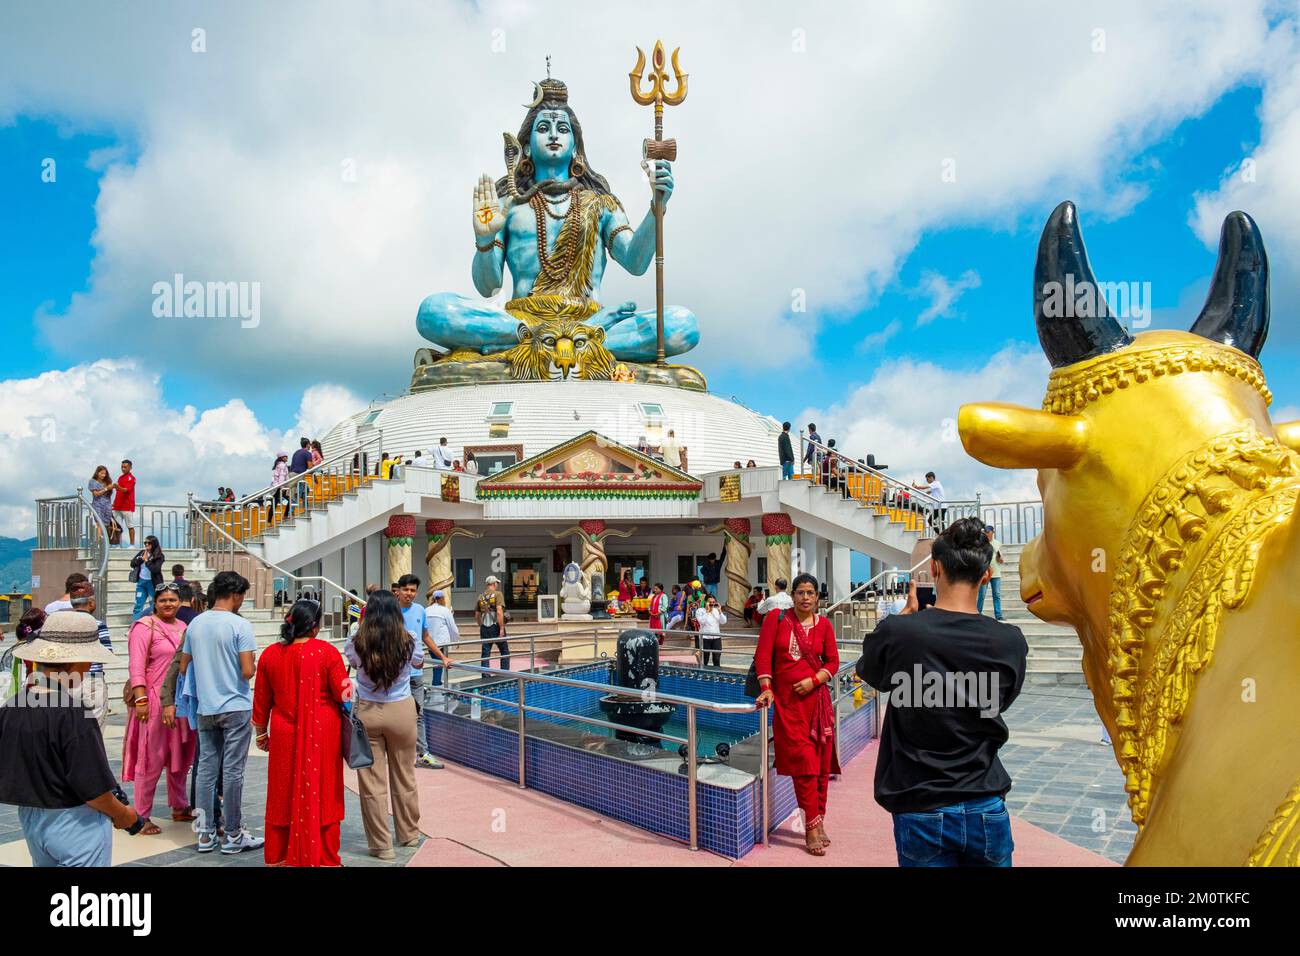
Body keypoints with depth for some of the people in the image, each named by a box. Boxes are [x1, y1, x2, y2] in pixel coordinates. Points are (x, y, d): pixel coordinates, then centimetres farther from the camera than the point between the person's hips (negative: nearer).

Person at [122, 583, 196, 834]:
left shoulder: (183, 627, 13)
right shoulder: (145, 626, -7)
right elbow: (136, 666, -13)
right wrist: (140, 700, -20)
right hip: (155, 700, -7)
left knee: (180, 757, 15)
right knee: (152, 759, -1)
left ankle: (179, 807, 29)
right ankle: (142, 816, 10)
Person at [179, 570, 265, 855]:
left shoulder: (195, 624, 5)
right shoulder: (240, 625, -14)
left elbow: (184, 667, 12)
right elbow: (248, 671, -17)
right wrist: (254, 665, 4)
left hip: (205, 708, 5)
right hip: (236, 707, -5)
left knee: (206, 768, 11)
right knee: (233, 770, 1)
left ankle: (206, 834, 17)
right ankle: (233, 835, 9)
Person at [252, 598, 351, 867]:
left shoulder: (270, 654, -1)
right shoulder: (326, 652, -13)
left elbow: (261, 700, 7)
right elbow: (343, 694, -10)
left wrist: (260, 733, 19)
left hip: (285, 734, 3)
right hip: (322, 734, -3)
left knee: (285, 792, 15)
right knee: (321, 793, 8)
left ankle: (278, 857, 26)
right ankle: (324, 858, 17)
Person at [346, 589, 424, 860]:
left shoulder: (357, 643, -12)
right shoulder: (409, 642, -10)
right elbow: (419, 663, 12)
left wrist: (362, 625, 17)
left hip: (367, 713, -1)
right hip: (402, 712, 1)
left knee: (372, 781, 9)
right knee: (404, 777, 17)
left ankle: (381, 845, 16)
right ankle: (409, 834, 33)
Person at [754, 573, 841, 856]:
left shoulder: (824, 625, 5)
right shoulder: (777, 619, -1)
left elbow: (833, 661, 6)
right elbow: (763, 655, -5)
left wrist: (814, 681, -10)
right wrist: (766, 689, -14)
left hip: (817, 699, 3)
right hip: (787, 701, -3)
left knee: (820, 763, 6)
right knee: (803, 762, -6)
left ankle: (816, 823, 20)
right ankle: (813, 827, 1)